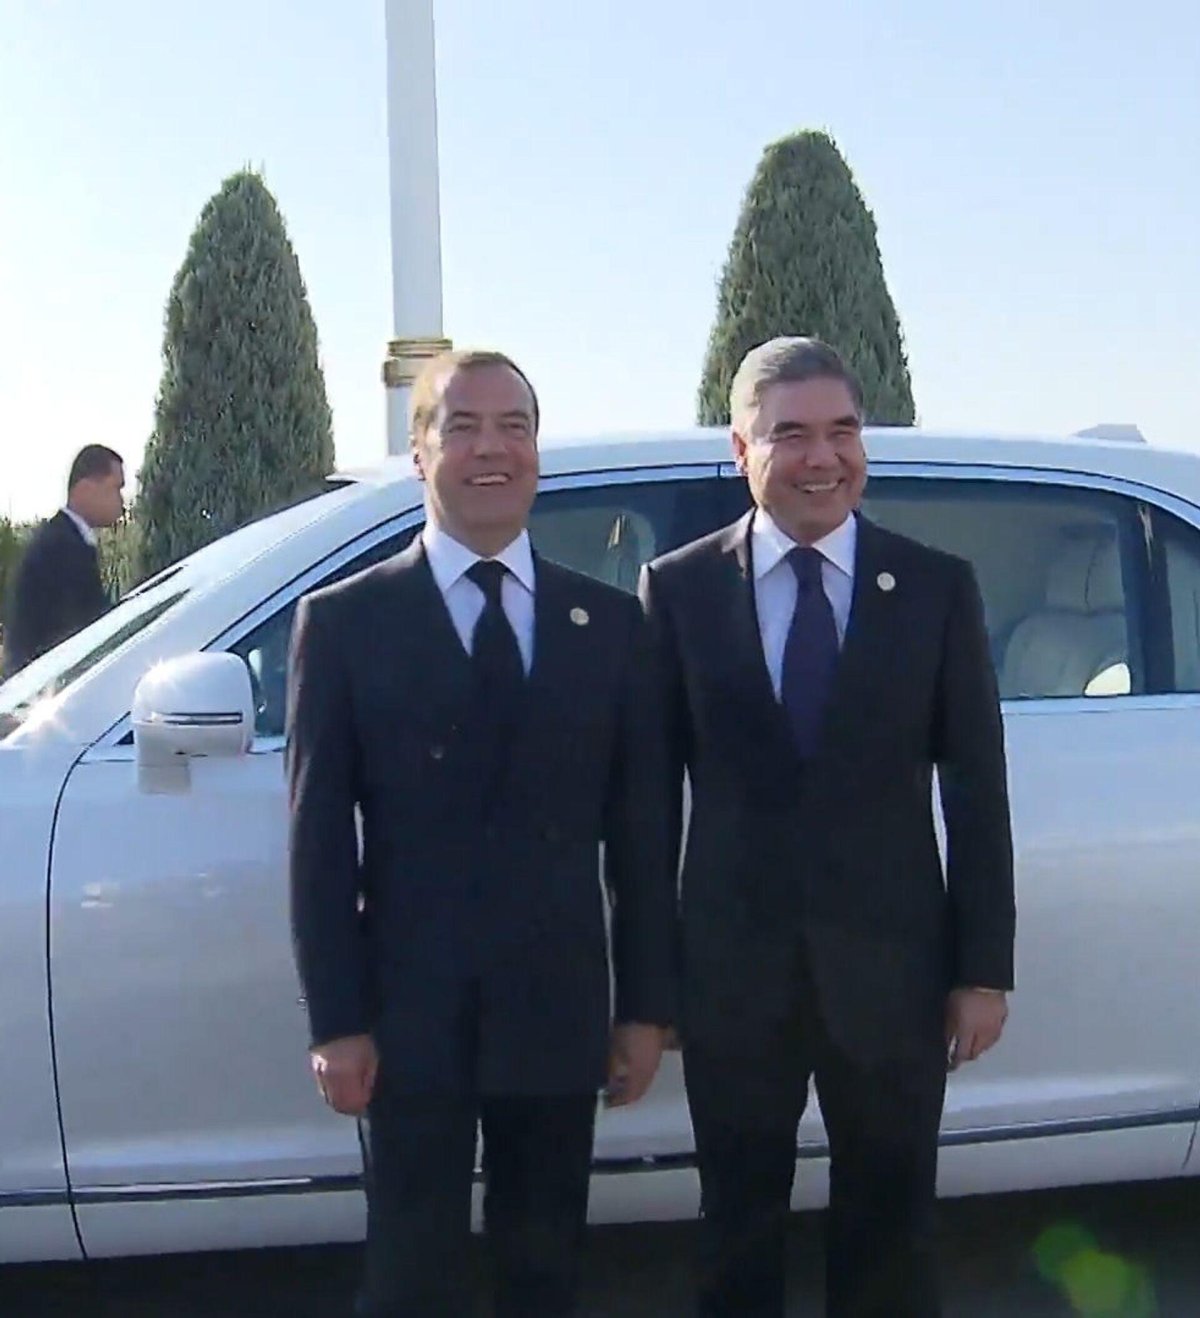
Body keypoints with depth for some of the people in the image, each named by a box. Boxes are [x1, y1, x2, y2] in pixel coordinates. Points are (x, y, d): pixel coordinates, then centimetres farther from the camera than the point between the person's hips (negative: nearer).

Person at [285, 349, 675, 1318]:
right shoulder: (345, 621, -1)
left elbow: (640, 832, 5)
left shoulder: (610, 623, 5)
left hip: (560, 1011, 2)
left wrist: (647, 1005, 3)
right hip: (412, 1014, -2)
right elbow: (320, 839, -3)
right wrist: (337, 1022, -7)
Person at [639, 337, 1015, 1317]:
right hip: (733, 969, 0)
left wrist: (985, 969, -2)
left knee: (891, 1229, 15)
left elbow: (977, 790, 1)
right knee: (741, 1225, 15)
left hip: (893, 968, 0)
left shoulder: (938, 587, -1)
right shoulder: (679, 588, -1)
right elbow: (655, 789, 1)